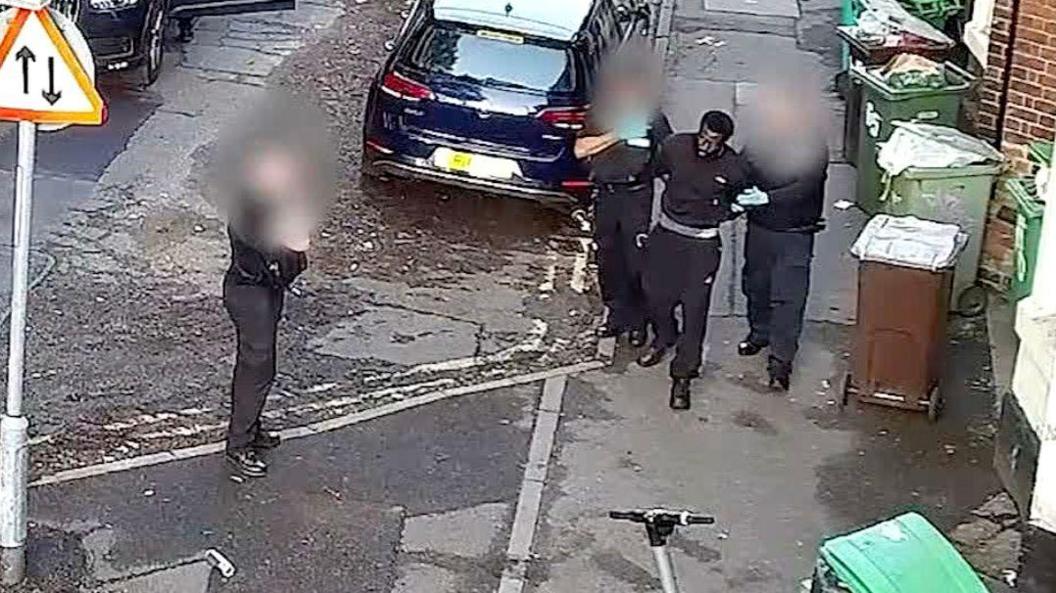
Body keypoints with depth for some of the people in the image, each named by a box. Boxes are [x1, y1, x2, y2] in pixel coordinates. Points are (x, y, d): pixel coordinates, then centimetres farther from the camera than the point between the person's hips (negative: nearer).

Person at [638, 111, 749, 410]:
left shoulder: (732, 169, -16)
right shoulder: (675, 146, -12)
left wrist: (718, 214, -5)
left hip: (701, 243, -3)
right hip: (665, 233, 4)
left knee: (695, 309, -5)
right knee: (655, 292, 17)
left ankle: (683, 376, 4)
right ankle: (664, 338, 48)